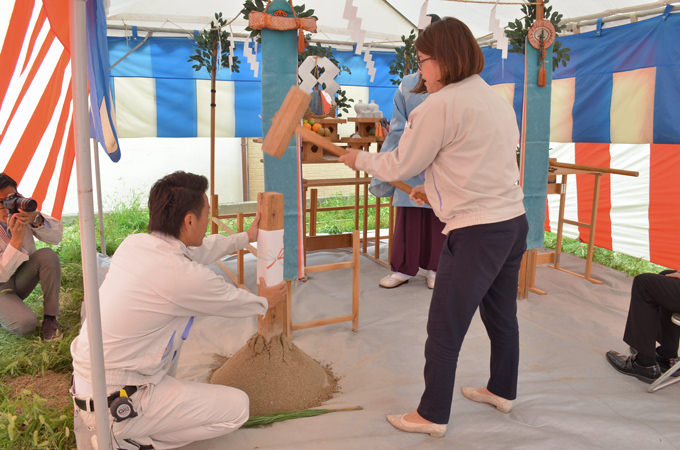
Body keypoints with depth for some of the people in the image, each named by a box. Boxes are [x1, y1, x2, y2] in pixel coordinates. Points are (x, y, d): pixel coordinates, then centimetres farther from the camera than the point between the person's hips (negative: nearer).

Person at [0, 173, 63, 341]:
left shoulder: (22, 208, -13)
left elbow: (56, 237, -16)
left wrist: (36, 219, -36)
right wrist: (16, 239, -36)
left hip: (21, 279, 4)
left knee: (48, 255, -27)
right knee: (26, 323, -29)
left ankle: (50, 317, -16)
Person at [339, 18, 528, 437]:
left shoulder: (440, 106, -15)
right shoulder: (498, 100, 13)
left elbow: (398, 167, -8)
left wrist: (359, 158, 8)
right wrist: (437, 188, 23)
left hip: (476, 233, -9)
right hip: (514, 222, 9)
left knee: (445, 328, 3)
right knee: (501, 314, 23)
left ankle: (432, 415, 18)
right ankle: (502, 391, 42)